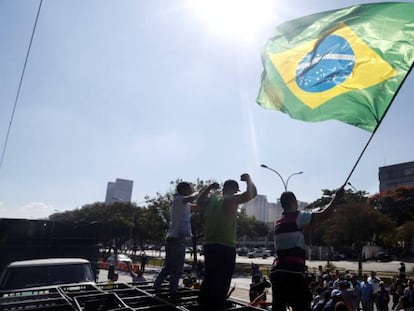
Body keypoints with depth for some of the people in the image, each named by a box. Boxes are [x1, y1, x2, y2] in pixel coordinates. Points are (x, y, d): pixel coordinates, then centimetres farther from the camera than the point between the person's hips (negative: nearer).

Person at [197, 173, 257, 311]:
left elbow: (199, 201, 31)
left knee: (208, 281, 18)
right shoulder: (231, 200, -10)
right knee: (221, 284, 0)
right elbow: (252, 193, -17)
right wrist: (248, 179, 0)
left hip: (209, 246, 7)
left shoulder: (210, 201, 9)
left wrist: (209, 187, 29)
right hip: (226, 248, -7)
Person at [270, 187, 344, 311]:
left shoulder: (279, 222, 18)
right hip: (292, 273, -8)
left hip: (277, 272, 8)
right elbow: (324, 214, -5)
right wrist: (336, 197, 9)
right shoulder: (296, 217, -5)